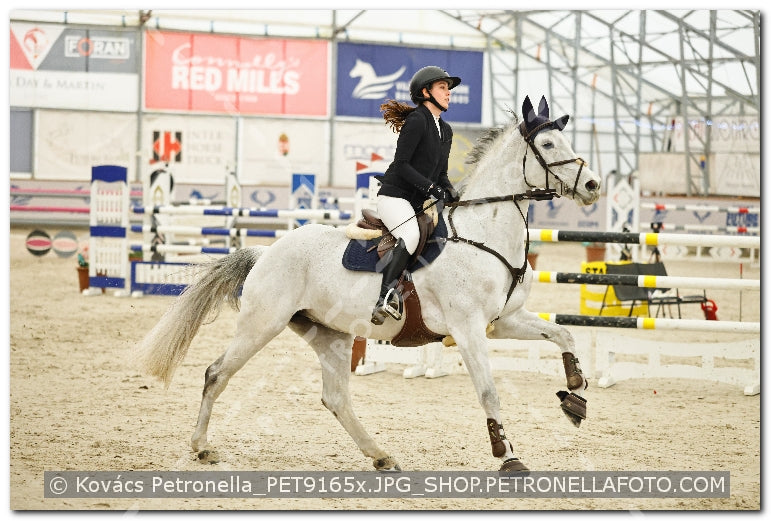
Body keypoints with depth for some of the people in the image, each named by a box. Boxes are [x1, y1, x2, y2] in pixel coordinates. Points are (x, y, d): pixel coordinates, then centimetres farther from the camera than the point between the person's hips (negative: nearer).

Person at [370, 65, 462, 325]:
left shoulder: (445, 130, 18)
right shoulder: (417, 121, -9)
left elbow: (441, 173, 20)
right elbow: (401, 164, -15)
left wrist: (449, 191, -1)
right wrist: (430, 187, -21)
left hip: (417, 203, 9)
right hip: (394, 196, -9)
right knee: (411, 236, -33)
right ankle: (384, 300, -37)